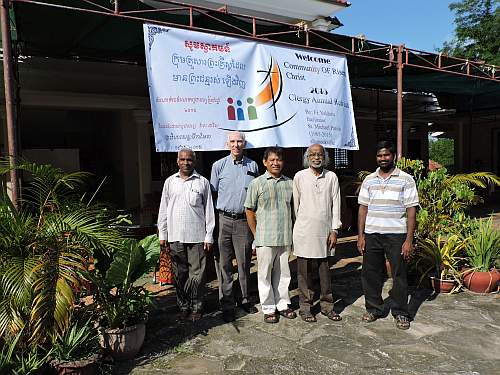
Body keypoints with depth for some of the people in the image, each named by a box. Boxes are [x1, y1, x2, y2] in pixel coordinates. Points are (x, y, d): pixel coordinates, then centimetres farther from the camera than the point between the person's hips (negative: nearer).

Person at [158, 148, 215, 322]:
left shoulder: (203, 182, 4)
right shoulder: (170, 182, 9)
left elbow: (209, 211, 4)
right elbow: (163, 210, 11)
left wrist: (209, 236, -1)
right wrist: (162, 234, 7)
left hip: (197, 236, -2)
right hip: (175, 236, 2)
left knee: (197, 273, 0)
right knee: (179, 274, 8)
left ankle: (196, 307, 13)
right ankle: (183, 306, 20)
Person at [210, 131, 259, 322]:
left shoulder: (252, 166, 8)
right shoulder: (219, 166, 3)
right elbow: (211, 193, 6)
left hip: (244, 221, 1)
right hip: (223, 220, -1)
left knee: (244, 263, 10)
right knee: (223, 264, 2)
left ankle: (245, 299, 27)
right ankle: (227, 305, 13)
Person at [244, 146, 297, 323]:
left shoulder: (289, 183, 7)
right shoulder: (257, 183, -3)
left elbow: (293, 208, 15)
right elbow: (249, 211, 0)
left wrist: (292, 232, 11)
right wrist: (256, 234, -1)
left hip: (285, 237, 3)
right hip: (265, 238, -3)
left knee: (283, 273, 13)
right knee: (265, 274, 5)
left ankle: (282, 304, 28)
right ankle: (268, 309, 17)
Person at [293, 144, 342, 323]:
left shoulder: (331, 177, 5)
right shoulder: (299, 177, 0)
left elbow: (336, 204, 4)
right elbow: (295, 204, 6)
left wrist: (334, 230, 0)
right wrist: (298, 225, 9)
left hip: (325, 231, 2)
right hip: (304, 232, -1)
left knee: (325, 271, 10)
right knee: (304, 272, 5)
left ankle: (327, 305, 23)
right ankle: (305, 307, 17)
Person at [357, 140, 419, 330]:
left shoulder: (406, 180, -1)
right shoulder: (369, 180, 9)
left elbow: (411, 210, -4)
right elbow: (363, 208, 10)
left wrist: (409, 239, -10)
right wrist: (360, 235, 4)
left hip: (396, 235, -3)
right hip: (372, 234, 3)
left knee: (399, 274, 5)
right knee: (370, 273, 9)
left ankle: (400, 313, 19)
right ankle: (373, 308, 25)